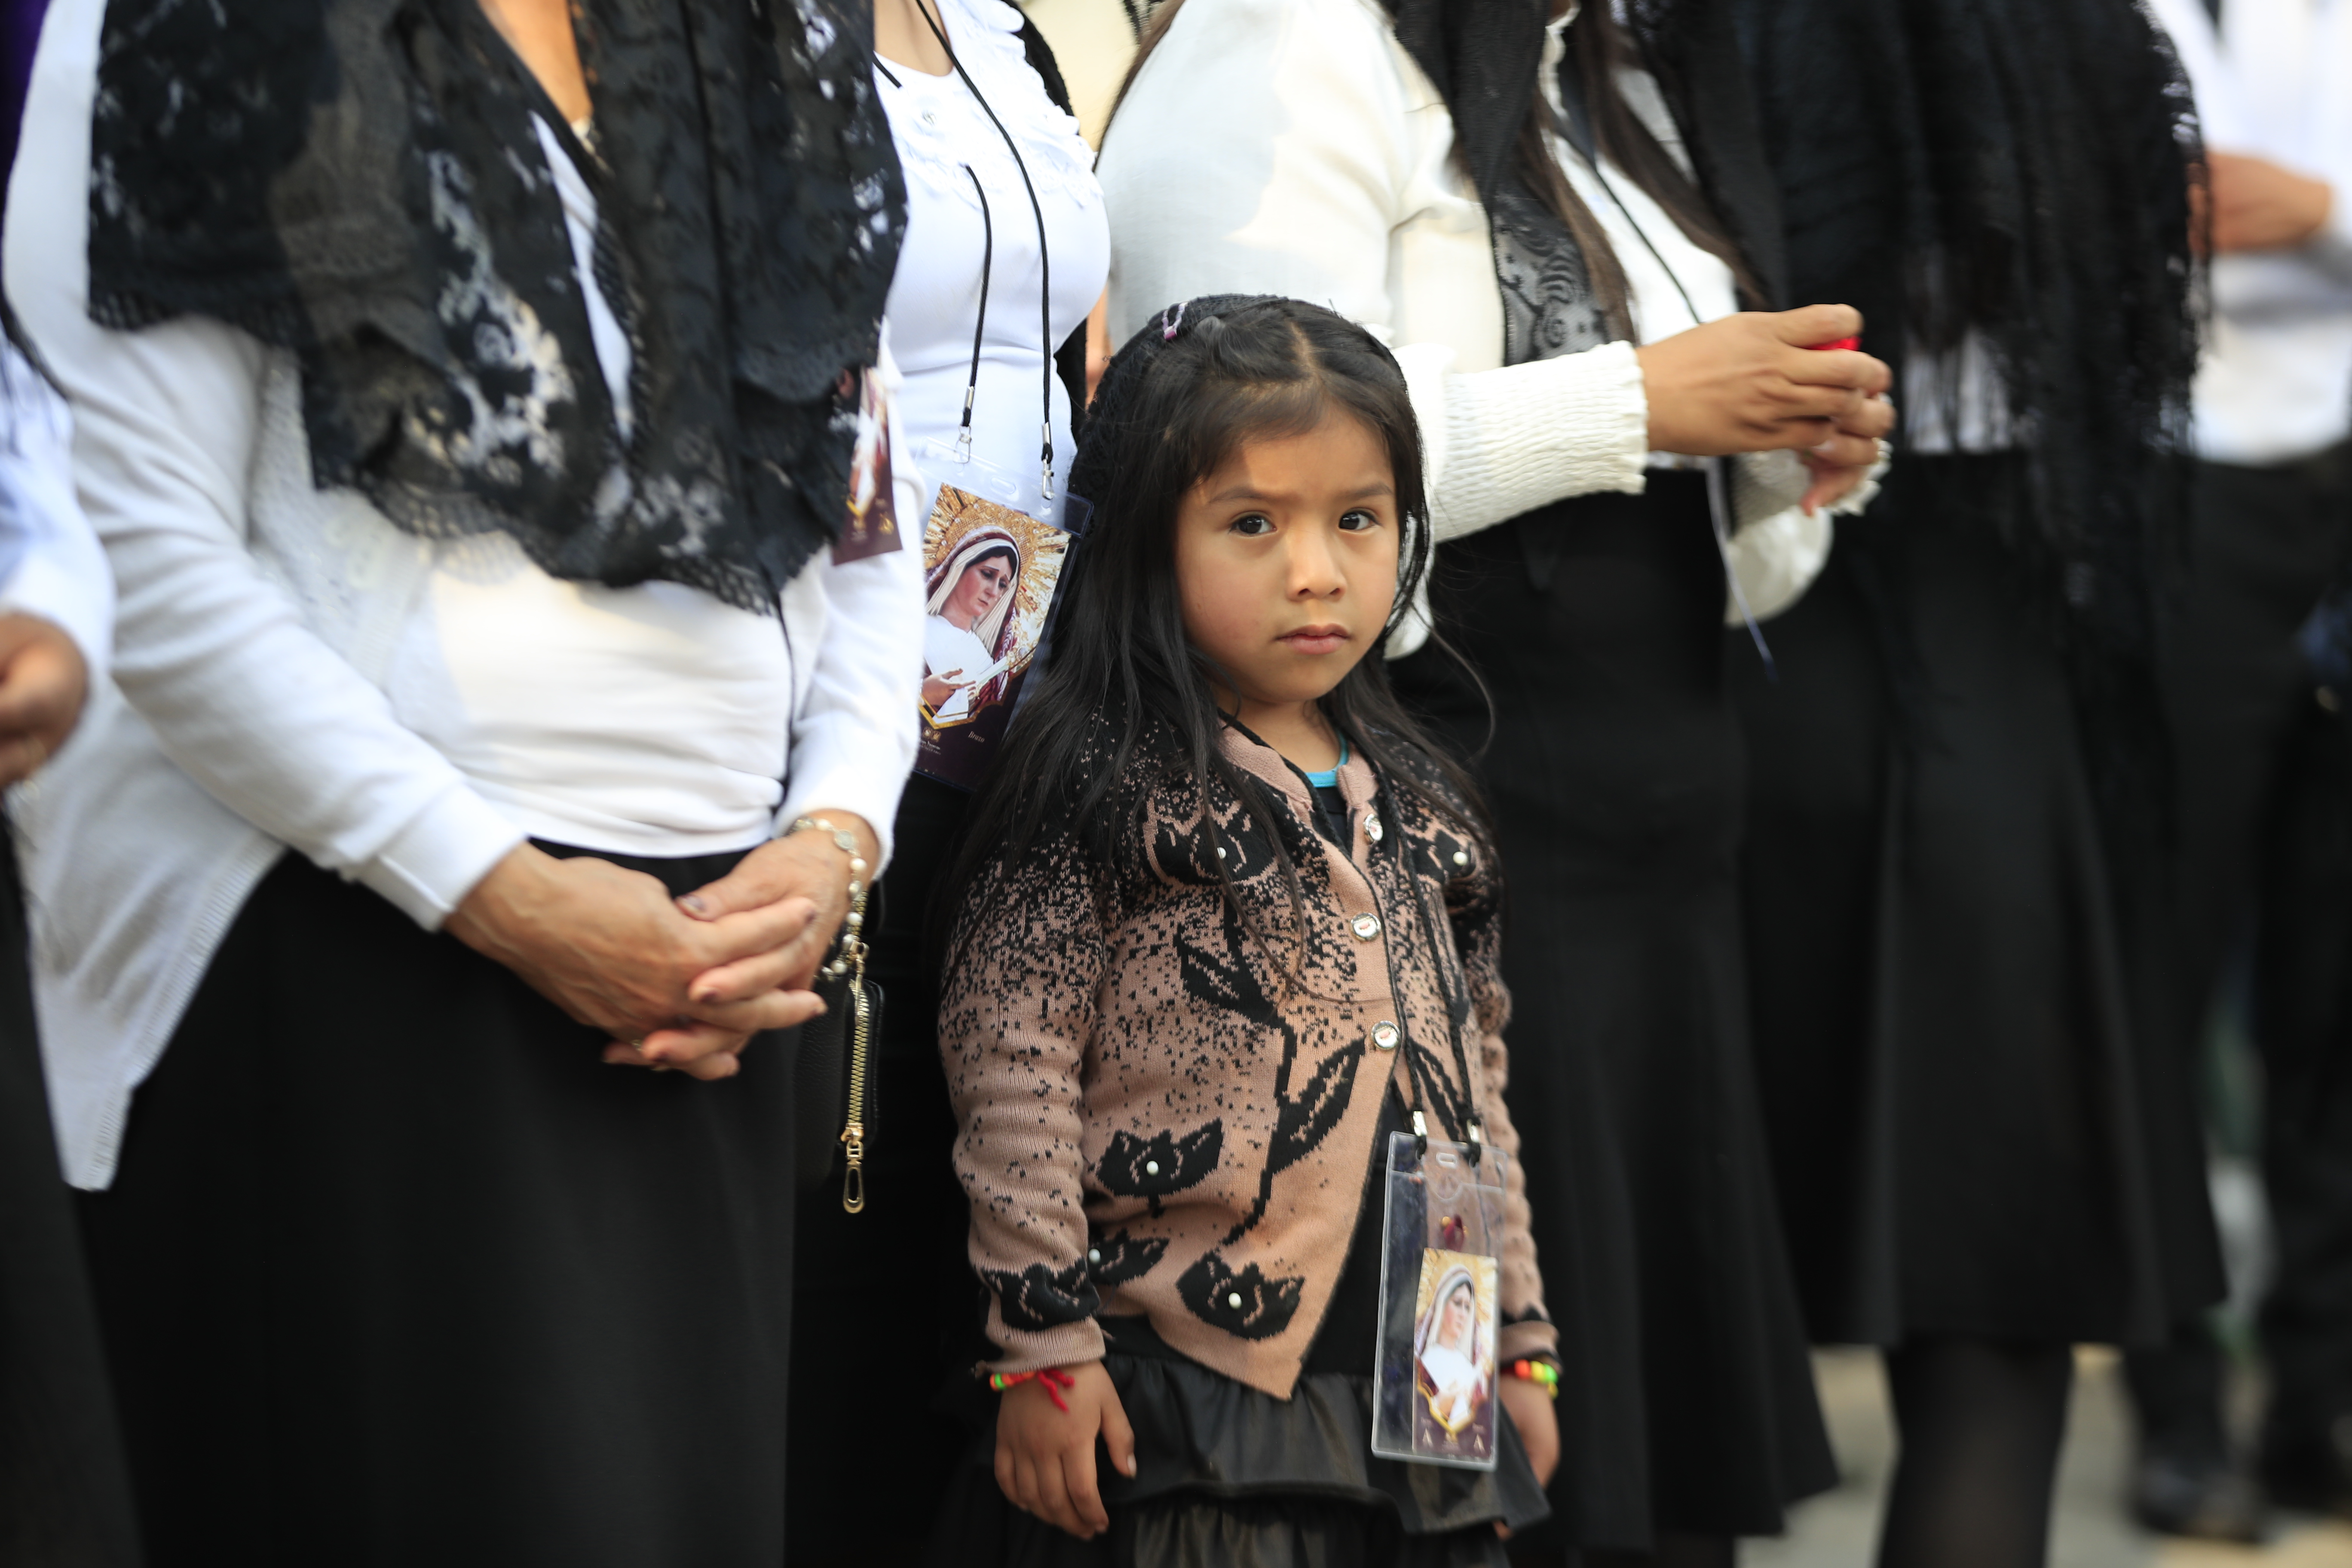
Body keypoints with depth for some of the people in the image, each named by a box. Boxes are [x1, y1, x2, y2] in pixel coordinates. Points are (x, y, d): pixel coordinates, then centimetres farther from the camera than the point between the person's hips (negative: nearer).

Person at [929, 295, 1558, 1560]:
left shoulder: (1415, 807, 14)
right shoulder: (1103, 792, -7)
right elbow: (1008, 1058, -10)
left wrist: (1520, 1338, 18)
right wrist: (1043, 1346, -12)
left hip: (1424, 1402, 6)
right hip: (1187, 1409, -6)